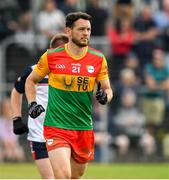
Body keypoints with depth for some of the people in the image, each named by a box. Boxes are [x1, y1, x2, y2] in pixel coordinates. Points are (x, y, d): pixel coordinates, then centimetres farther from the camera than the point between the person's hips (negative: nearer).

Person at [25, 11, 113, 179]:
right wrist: (32, 104, -4)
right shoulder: (51, 56, -4)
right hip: (56, 126, -4)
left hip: (84, 128, 4)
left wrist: (105, 96, -12)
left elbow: (107, 88, 11)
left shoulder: (98, 59, 2)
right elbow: (30, 81, 11)